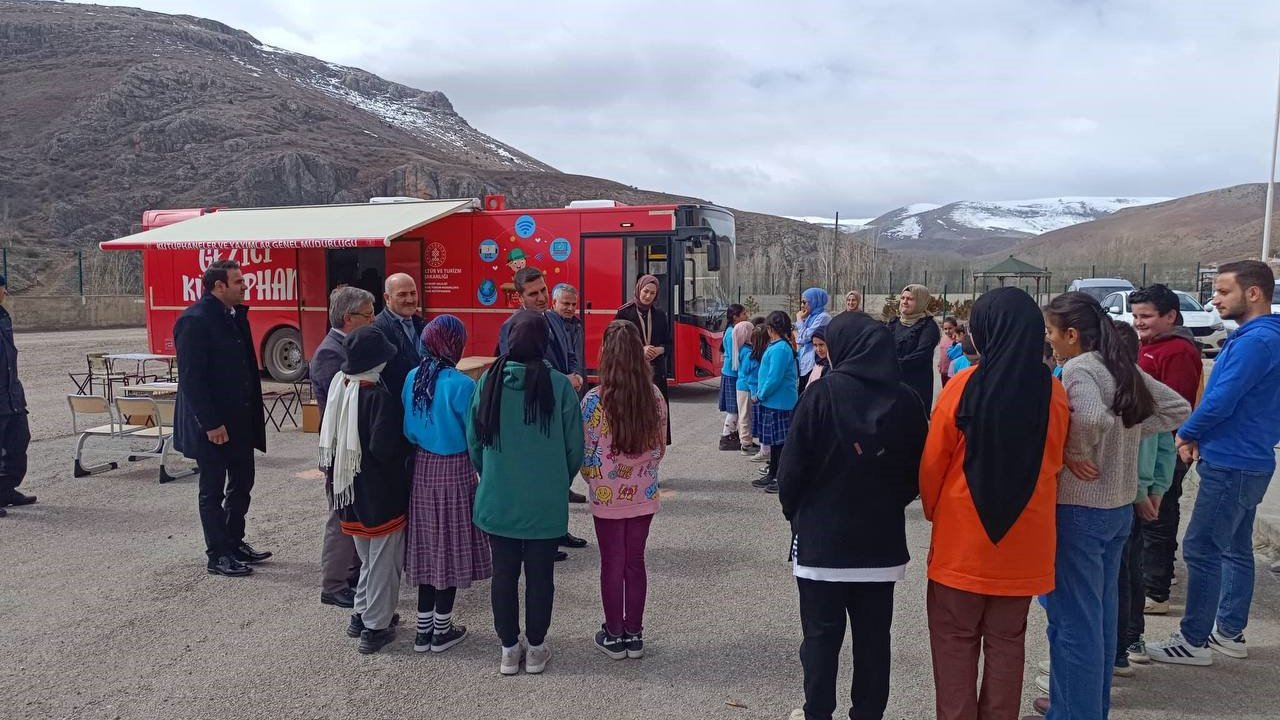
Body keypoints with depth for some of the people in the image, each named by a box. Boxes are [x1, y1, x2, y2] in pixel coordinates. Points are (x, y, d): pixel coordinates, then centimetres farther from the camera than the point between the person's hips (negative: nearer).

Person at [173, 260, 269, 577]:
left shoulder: (237, 315, 9)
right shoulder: (194, 320, -17)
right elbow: (191, 378, -19)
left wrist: (253, 413, 11)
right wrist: (211, 424, -20)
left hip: (240, 420, 8)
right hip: (212, 425, -8)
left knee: (242, 483, 16)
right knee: (213, 491, 6)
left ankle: (235, 543, 31)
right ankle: (218, 555, 17)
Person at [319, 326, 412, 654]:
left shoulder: (339, 387, 0)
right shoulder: (380, 396, -23)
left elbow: (328, 434, 7)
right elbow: (384, 448, -27)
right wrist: (406, 446, -8)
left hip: (349, 489, 7)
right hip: (381, 493, -7)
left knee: (368, 556, 23)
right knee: (384, 559, 7)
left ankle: (362, 615, 32)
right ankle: (376, 628, 13)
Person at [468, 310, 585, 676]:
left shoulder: (490, 381, -8)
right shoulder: (559, 385, -14)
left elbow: (474, 442, 1)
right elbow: (574, 446, -5)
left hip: (498, 500, 2)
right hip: (546, 503, -1)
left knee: (504, 573, 14)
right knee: (540, 575, 12)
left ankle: (509, 649, 26)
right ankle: (535, 649, 25)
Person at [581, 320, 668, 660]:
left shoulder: (594, 400, -16)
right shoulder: (654, 396, -6)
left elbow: (585, 453, -8)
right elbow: (659, 448, 4)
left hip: (607, 496, -3)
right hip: (644, 495, 3)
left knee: (612, 564, 10)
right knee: (635, 561, 14)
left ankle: (614, 636, 22)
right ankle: (634, 635, 25)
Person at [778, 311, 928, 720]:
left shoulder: (823, 393, -13)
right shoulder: (906, 401, -2)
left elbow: (794, 465, -10)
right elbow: (917, 473, 7)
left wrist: (792, 510, 6)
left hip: (823, 537, -3)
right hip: (882, 540, 4)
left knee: (821, 634, 9)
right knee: (873, 636, 13)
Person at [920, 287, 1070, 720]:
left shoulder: (964, 387, -14)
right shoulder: (1054, 393, -6)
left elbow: (932, 462, -7)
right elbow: (1054, 464, 5)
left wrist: (933, 511, 10)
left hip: (963, 539, -3)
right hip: (1025, 541, 3)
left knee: (956, 641, 11)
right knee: (1006, 642, 16)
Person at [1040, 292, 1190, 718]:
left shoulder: (1078, 368, -17)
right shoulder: (1125, 367, 8)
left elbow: (1094, 418, -34)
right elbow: (1178, 409, 15)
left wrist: (1074, 452, -17)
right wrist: (1131, 433, 8)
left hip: (1080, 508, -9)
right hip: (1119, 507, 9)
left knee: (1072, 620, 1)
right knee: (1100, 614, 20)